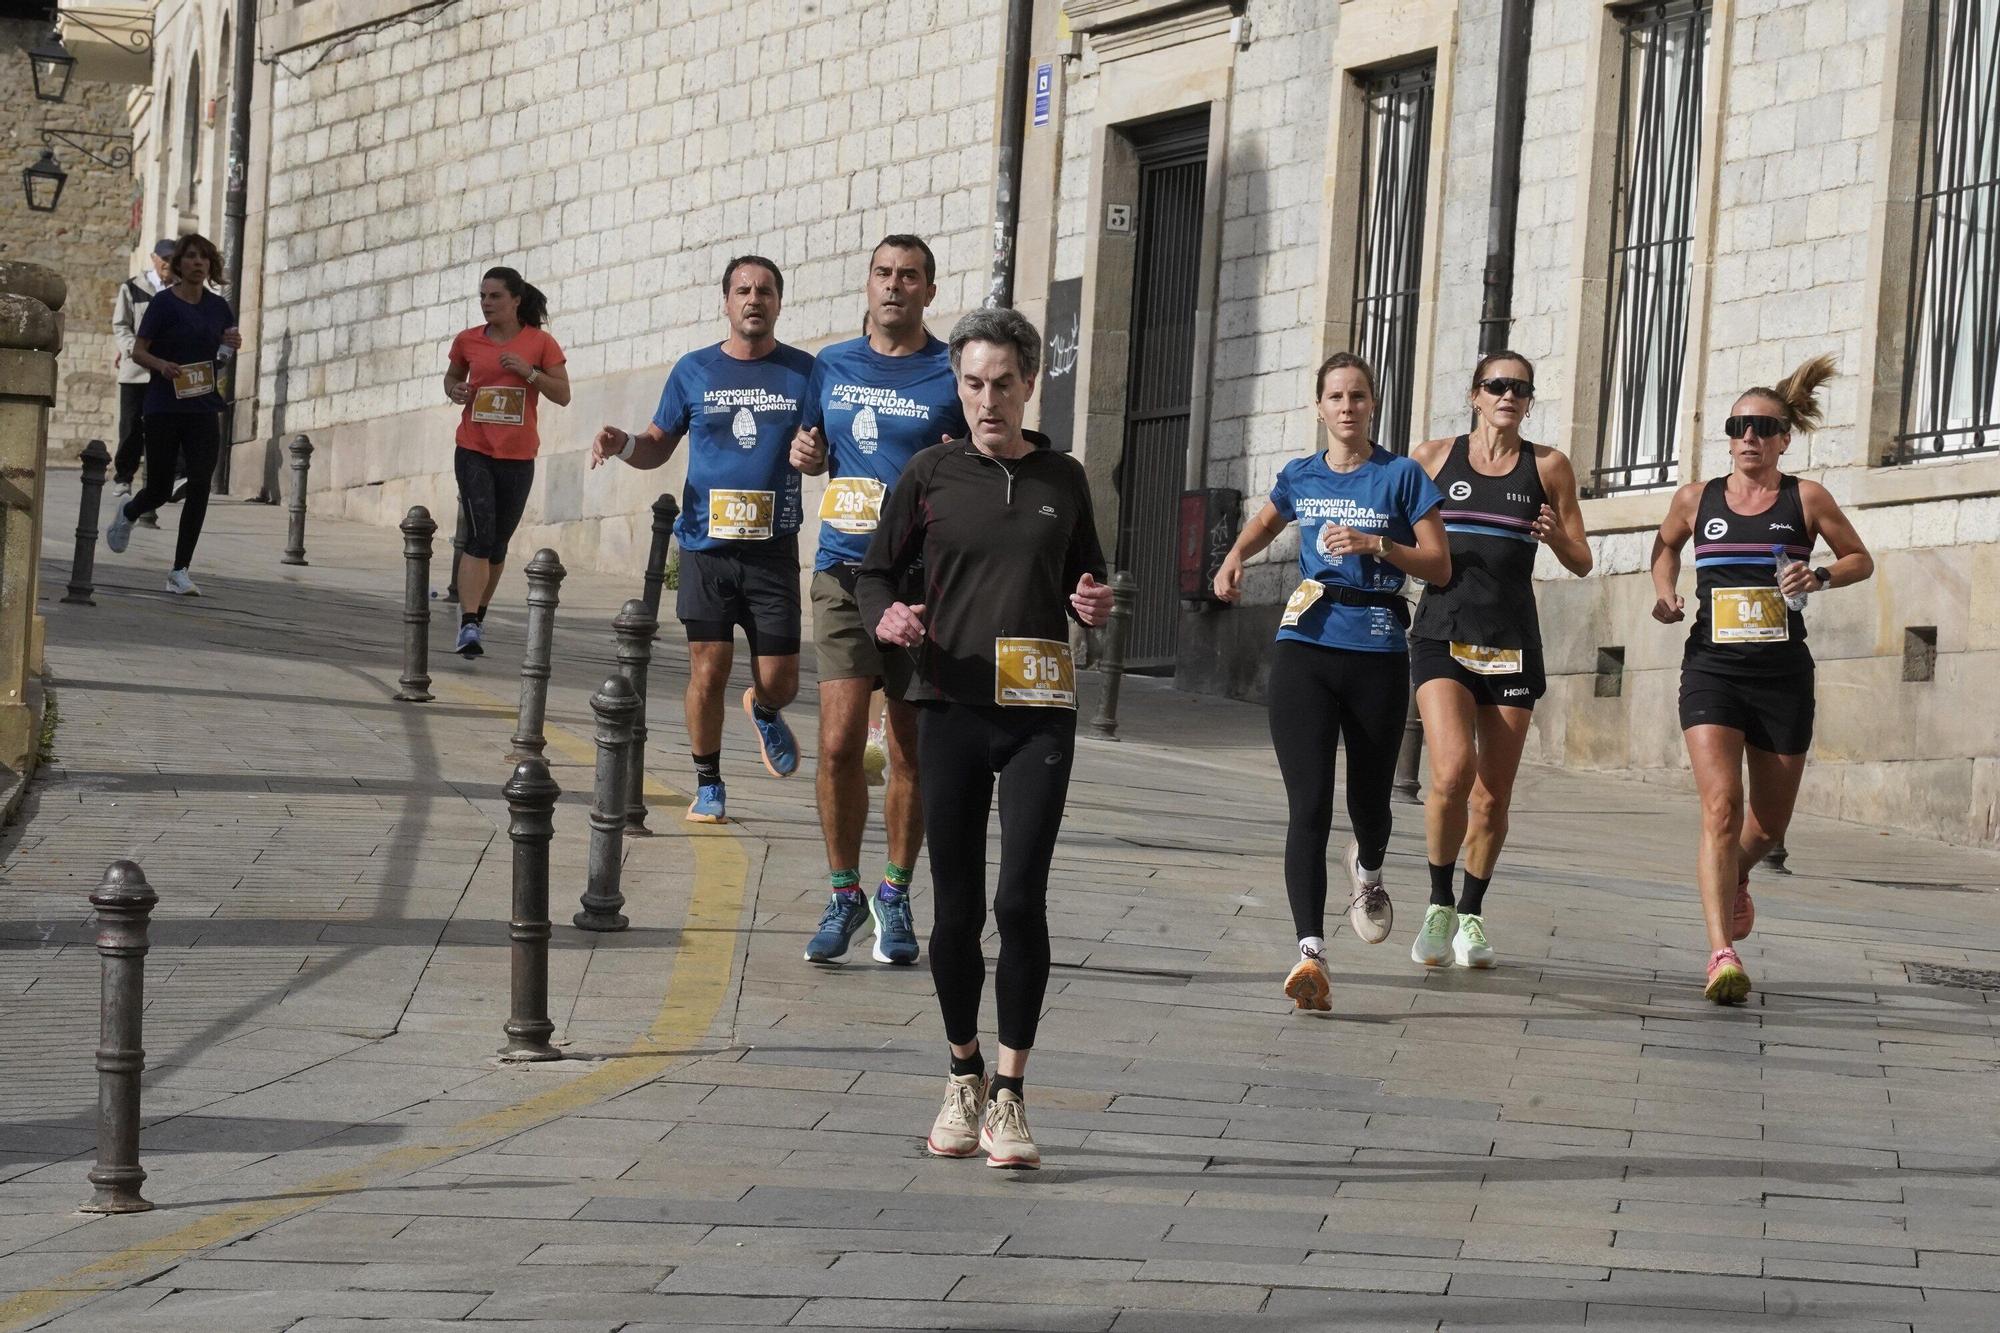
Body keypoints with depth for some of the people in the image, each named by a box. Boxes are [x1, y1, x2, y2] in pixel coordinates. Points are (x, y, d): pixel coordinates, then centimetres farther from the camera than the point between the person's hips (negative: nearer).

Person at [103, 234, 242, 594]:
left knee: (200, 487, -9)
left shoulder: (218, 306, 10)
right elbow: (138, 351, -4)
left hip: (204, 408, 4)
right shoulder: (164, 303, -5)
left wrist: (233, 344, 0)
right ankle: (127, 514, 41)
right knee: (160, 490, 3)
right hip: (164, 408, -4)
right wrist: (161, 365, -24)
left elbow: (229, 344, 24)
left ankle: (180, 571, -4)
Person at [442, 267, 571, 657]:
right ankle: (468, 626, -21)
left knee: (498, 541, 11)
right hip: (474, 451, -1)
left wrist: (529, 372, -16)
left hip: (518, 457, 1)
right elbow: (452, 376, 22)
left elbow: (563, 395, -1)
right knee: (479, 535, -16)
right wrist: (454, 390, -1)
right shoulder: (468, 341, 4)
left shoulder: (540, 343, -1)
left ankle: (478, 617, 29)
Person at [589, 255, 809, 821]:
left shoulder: (803, 372, 4)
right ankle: (708, 784, 14)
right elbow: (658, 446, 14)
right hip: (706, 543, 0)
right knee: (708, 673, -2)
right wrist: (624, 444, -7)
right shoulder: (694, 371, 6)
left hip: (773, 547, 0)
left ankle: (764, 711, 36)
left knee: (779, 682, 0)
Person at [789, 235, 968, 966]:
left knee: (910, 750, 5)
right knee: (840, 741, -8)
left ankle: (895, 896, 18)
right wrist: (806, 456, 3)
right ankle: (842, 893, 6)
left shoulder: (953, 374, 2)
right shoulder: (832, 367, 12)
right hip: (846, 568, 1)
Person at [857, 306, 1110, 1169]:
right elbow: (875, 572, 11)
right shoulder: (931, 475, 5)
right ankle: (963, 1076, 23)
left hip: (1039, 715, 0)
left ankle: (1010, 1097, -3)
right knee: (956, 905, 4)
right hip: (951, 708, 0)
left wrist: (1094, 604, -3)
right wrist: (886, 616, -11)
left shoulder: (1061, 479, 9)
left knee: (1020, 901, -9)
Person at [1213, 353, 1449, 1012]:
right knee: (1308, 804, -12)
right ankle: (1310, 951, -20)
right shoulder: (1300, 477, 11)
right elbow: (1263, 522, 32)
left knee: (1368, 801, 11)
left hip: (1378, 654, -1)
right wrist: (1235, 556, 11)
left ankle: (1367, 871, 49)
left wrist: (1376, 544, -14)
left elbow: (1439, 566, 0)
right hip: (1306, 647, 1)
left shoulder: (1401, 476, 1)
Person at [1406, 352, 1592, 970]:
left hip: (1512, 642, 2)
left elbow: (1581, 564, 11)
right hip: (1443, 634, -2)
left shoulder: (1548, 467, 7)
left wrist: (1557, 536, -11)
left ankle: (1471, 915, 22)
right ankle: (1439, 904, -3)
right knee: (1452, 770, -21)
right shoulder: (1434, 457, 6)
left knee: (1493, 796, 4)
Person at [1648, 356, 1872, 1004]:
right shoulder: (1696, 499, 4)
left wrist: (1820, 577, -8)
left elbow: (1860, 559, 12)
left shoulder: (1806, 499, 0)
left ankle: (1735, 878, 50)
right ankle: (1722, 954, -26)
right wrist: (1665, 595, 6)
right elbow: (1665, 546, 25)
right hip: (1712, 667, -1)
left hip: (1783, 675, 1)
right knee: (1721, 808, -19)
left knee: (1770, 823, 14)